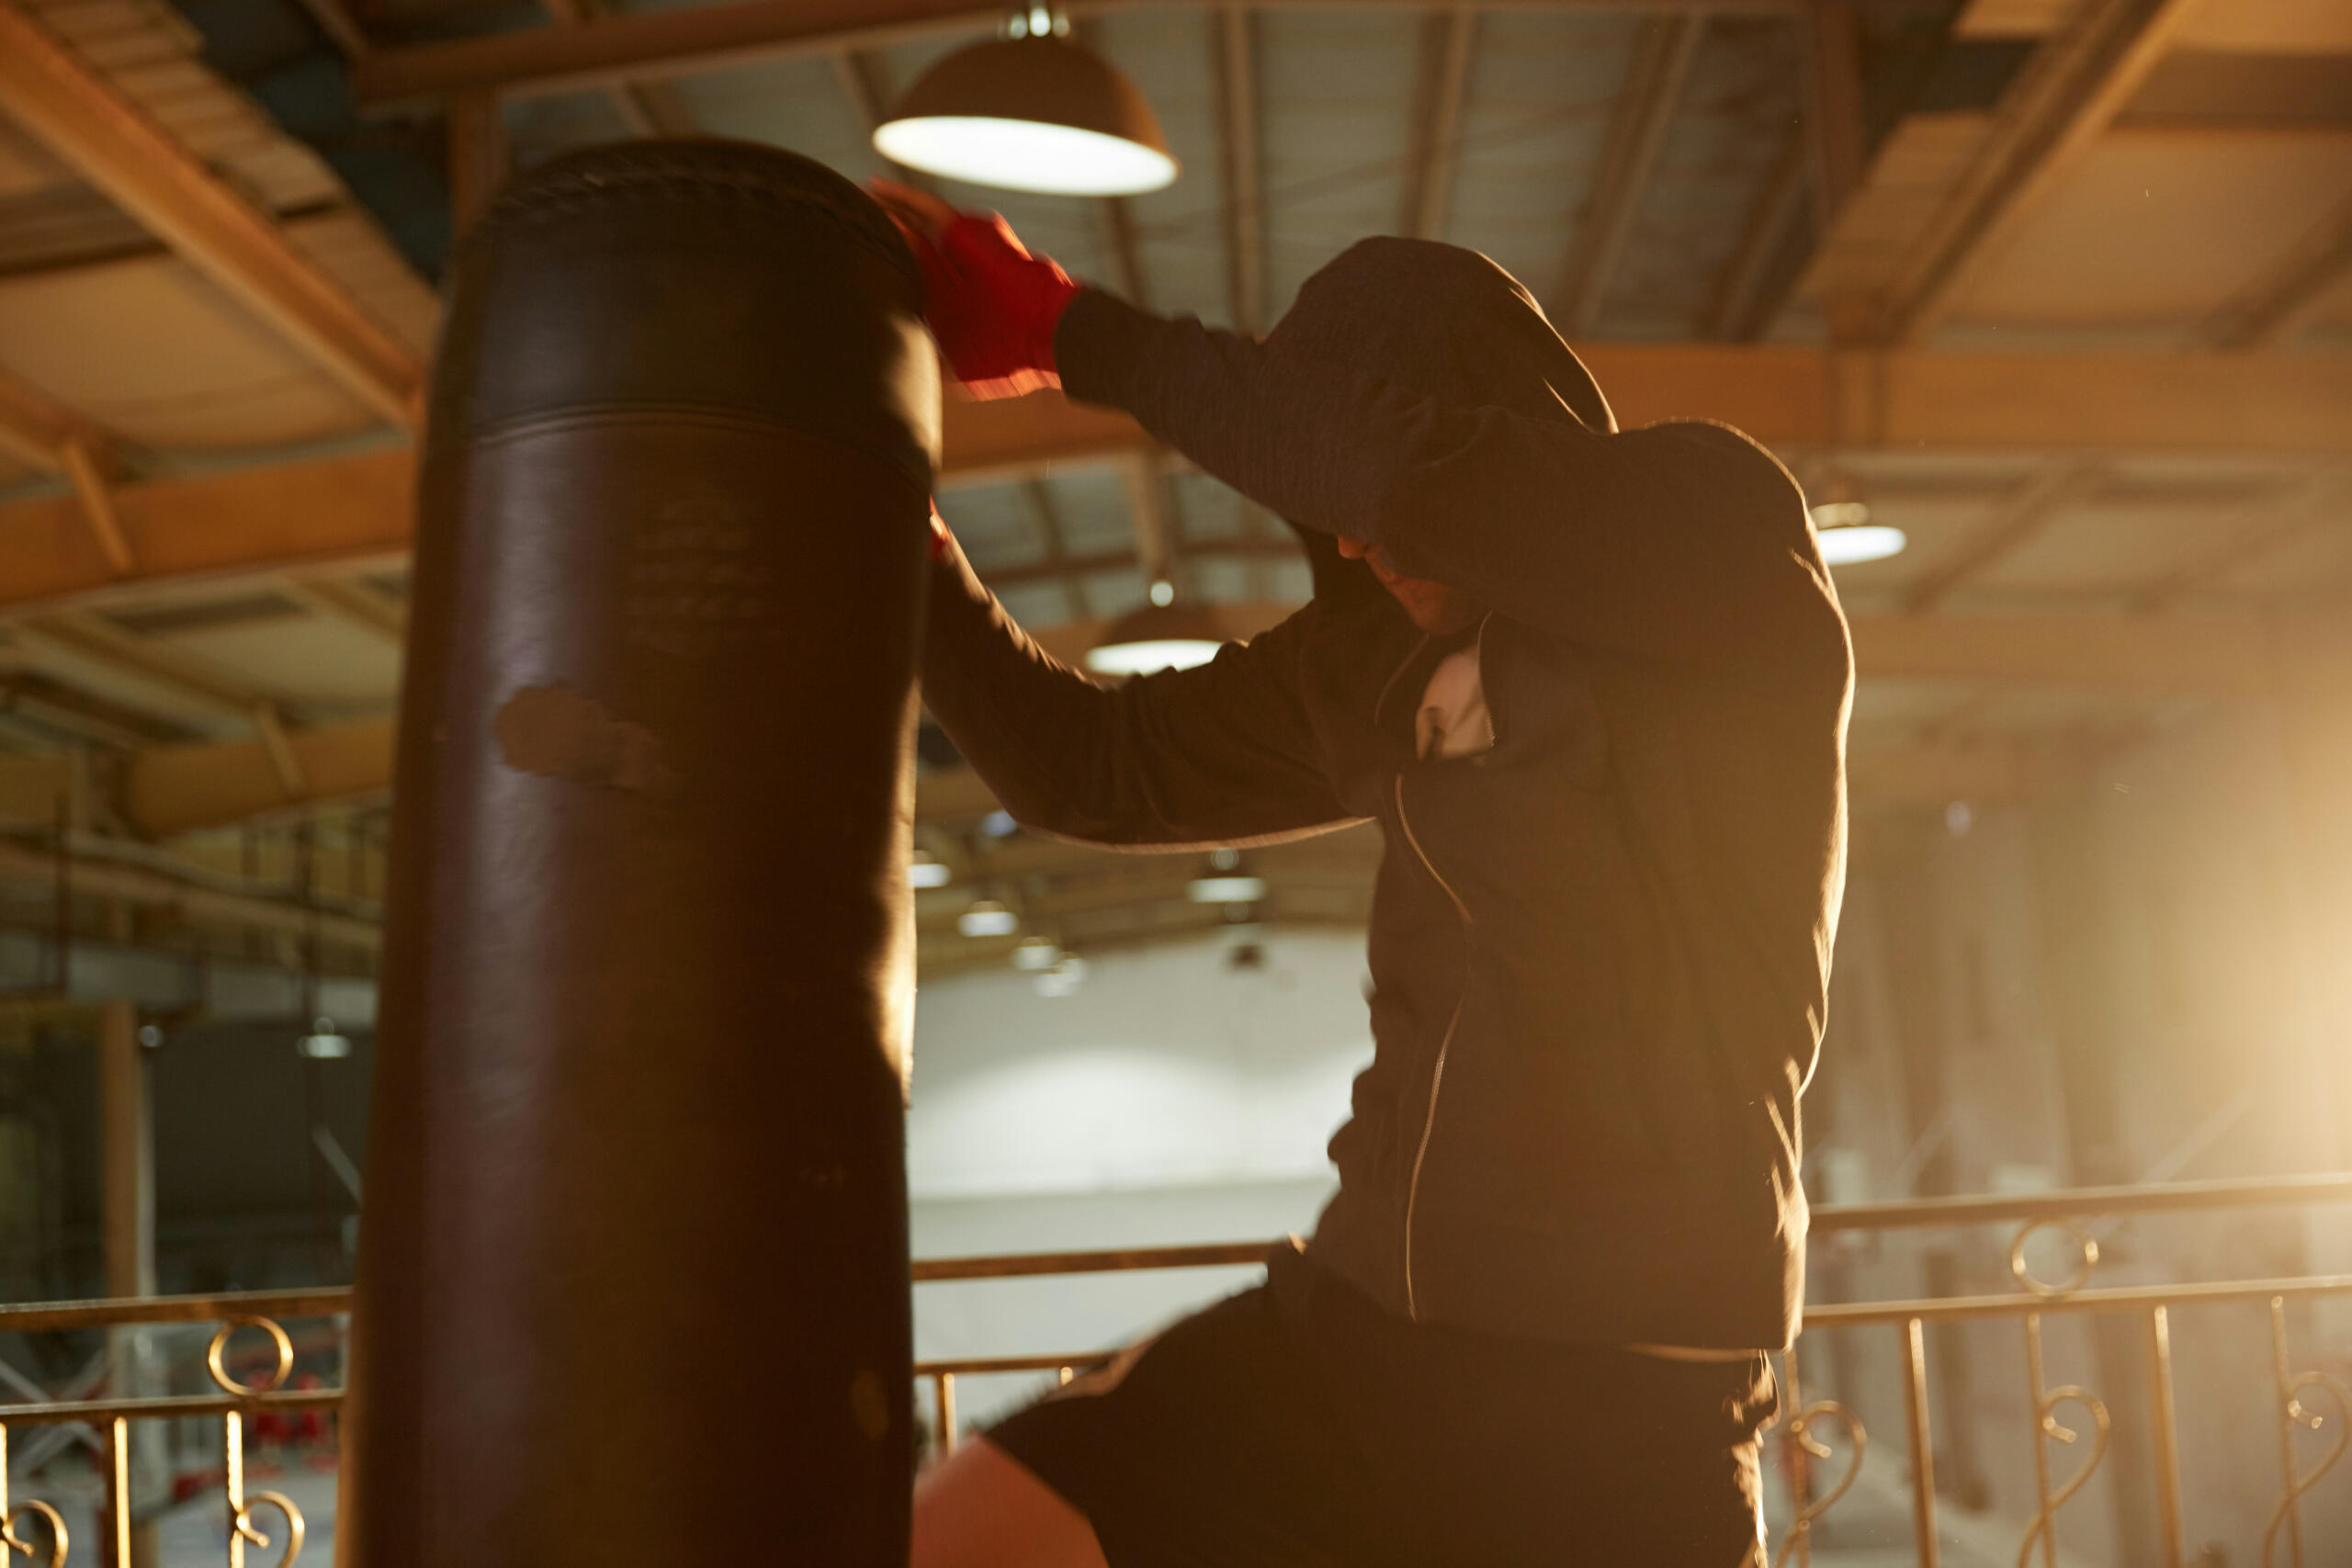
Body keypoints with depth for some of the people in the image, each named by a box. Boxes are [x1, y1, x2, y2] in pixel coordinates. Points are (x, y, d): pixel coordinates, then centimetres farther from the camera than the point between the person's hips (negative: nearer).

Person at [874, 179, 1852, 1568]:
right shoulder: (1382, 662, 12)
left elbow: (1410, 469, -22)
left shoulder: (1731, 537, -6)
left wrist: (1069, 331, -12)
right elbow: (1090, 765, 17)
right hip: (1356, 1324, 6)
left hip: (1626, 1398, -6)